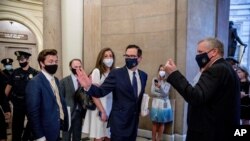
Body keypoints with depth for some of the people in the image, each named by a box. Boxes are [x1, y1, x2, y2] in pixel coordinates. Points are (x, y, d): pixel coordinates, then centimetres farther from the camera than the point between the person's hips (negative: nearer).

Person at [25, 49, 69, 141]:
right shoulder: (35, 83, -17)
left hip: (59, 129, 8)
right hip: (46, 132, -8)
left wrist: (64, 122, 6)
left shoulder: (55, 80, 9)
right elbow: (33, 112, -20)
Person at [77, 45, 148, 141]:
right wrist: (88, 86, -36)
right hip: (119, 122, -5)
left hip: (134, 122, 5)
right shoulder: (116, 73, -11)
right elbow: (101, 91, -18)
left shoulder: (143, 75, 4)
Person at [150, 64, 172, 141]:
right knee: (155, 123, 5)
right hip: (156, 103, 1)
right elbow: (152, 92, -4)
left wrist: (160, 86, -32)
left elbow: (165, 93, -15)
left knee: (161, 123, 6)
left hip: (164, 104, -1)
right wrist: (161, 95, -13)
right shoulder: (154, 79, 1)